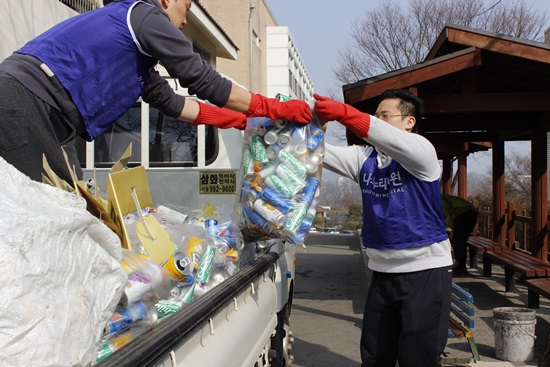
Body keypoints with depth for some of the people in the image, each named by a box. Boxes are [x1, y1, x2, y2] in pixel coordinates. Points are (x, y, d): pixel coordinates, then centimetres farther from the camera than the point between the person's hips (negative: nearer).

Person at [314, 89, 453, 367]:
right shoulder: (364, 158, 9)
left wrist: (343, 112, -39)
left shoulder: (421, 151, -8)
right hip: (382, 271, 6)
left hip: (425, 270, -6)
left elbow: (391, 140, -29)